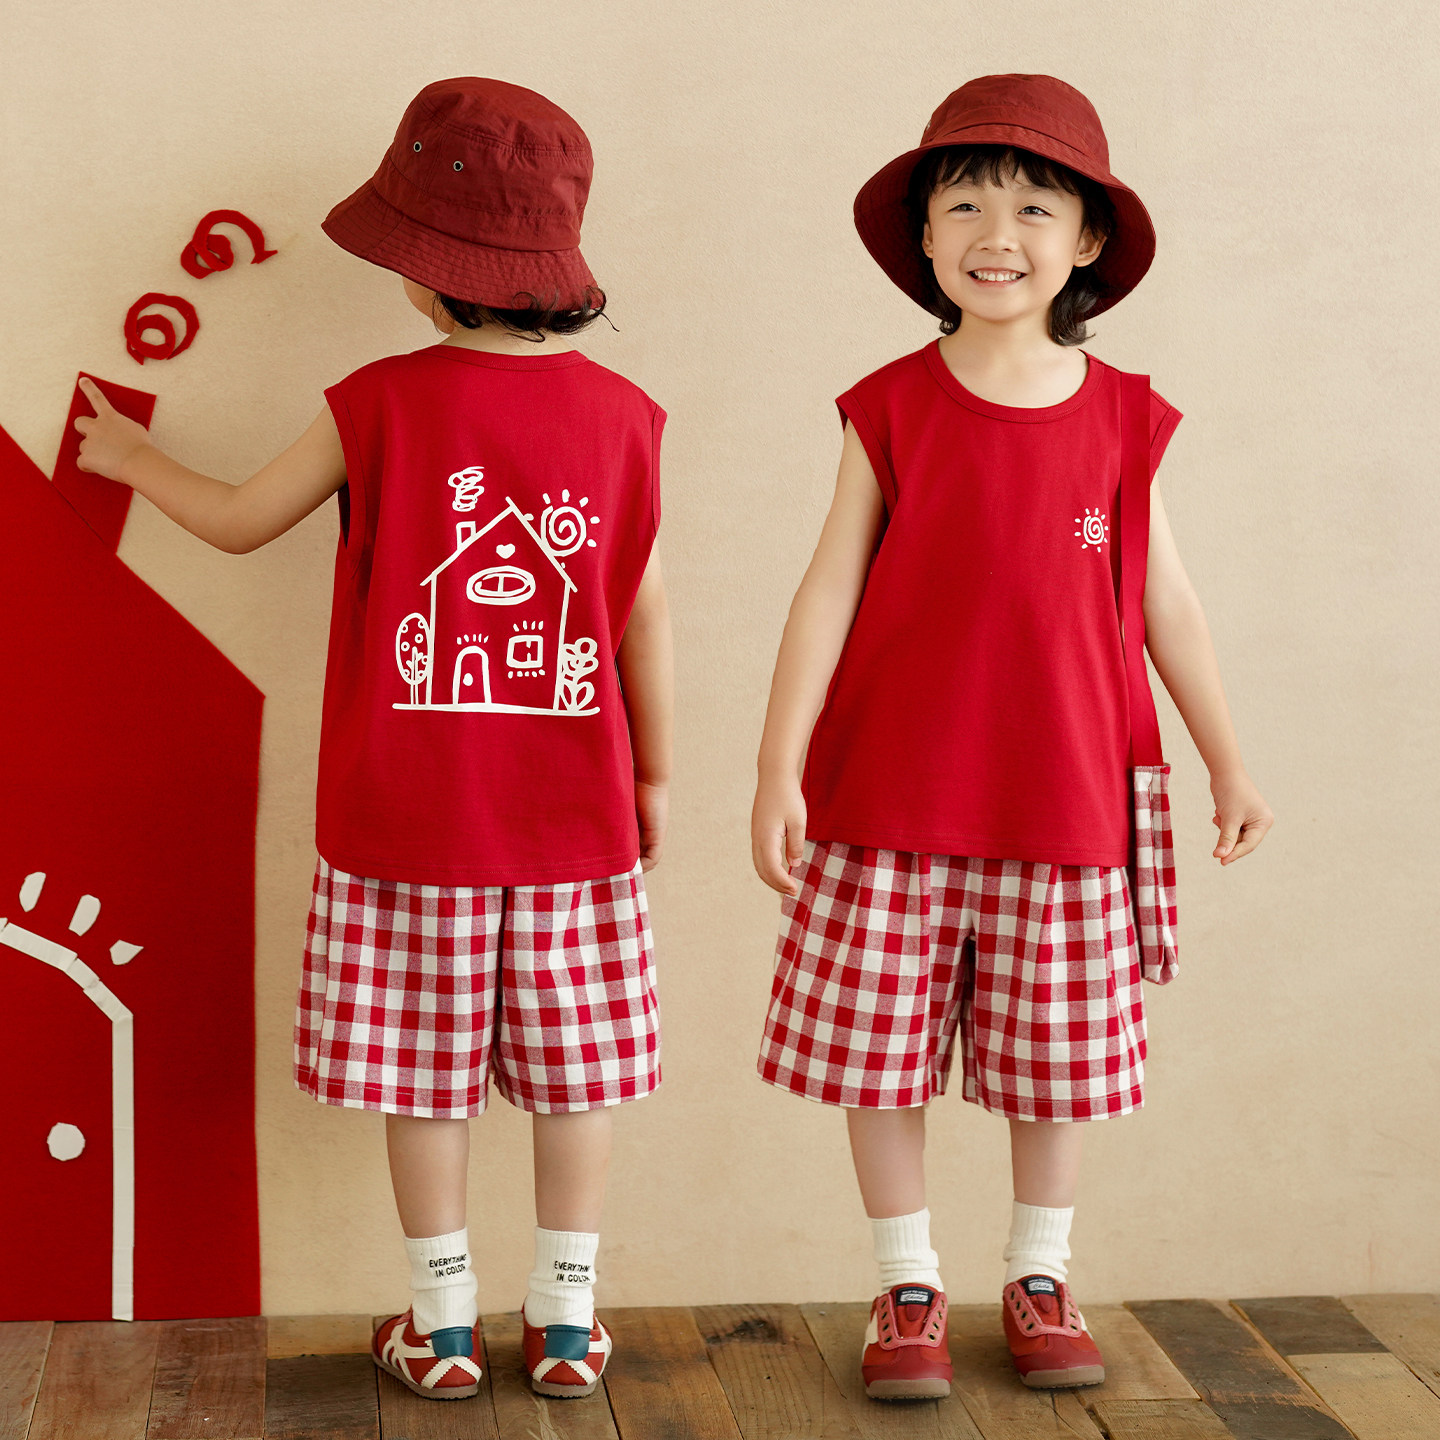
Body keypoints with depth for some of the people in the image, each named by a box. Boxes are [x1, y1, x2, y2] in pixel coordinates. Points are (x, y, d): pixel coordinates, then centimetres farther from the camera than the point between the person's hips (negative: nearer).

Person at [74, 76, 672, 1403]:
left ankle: (443, 1325, 20)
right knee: (572, 1068, 12)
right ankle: (567, 1322, 20)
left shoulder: (378, 405, -9)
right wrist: (653, 775, 11)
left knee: (424, 1070, 10)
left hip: (407, 811, -1)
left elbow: (240, 522, 5)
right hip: (570, 811, 2)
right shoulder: (623, 416, -5)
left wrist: (134, 458, 24)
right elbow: (644, 621, -1)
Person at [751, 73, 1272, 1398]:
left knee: (1055, 1049, 10)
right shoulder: (891, 409, -3)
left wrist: (1229, 761, 13)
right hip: (890, 794, -1)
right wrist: (779, 766, -8)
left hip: (1061, 797, 1)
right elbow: (829, 590, -3)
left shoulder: (1118, 419, 1)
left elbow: (1164, 602, 9)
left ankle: (1041, 1278, 30)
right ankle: (907, 1287, 23)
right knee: (880, 1045, 5)